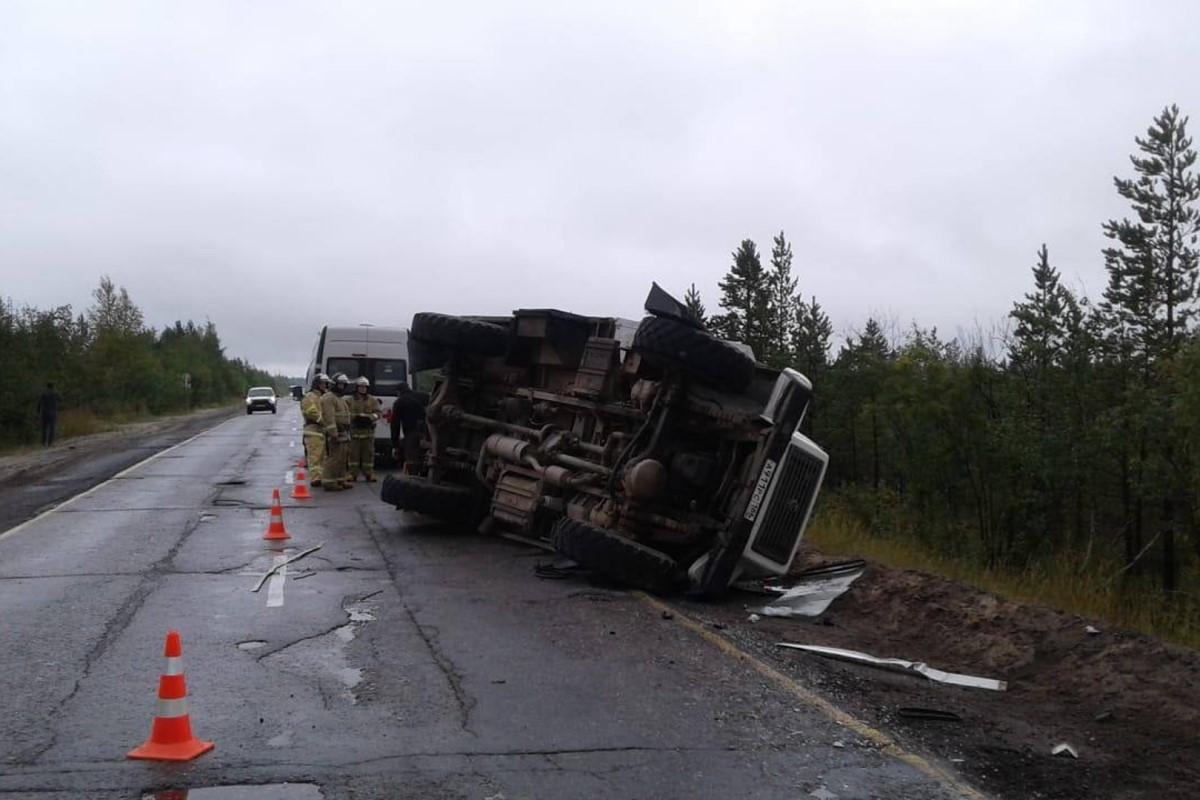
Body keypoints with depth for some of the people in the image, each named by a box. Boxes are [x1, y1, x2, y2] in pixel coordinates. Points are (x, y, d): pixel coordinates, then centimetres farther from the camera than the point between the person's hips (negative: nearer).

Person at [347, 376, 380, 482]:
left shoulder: (373, 401, 10)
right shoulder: (350, 400, 9)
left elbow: (377, 413, 3)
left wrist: (369, 417, -16)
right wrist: (355, 417, -15)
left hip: (368, 431, 0)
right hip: (354, 431, 0)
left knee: (368, 453, 1)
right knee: (354, 453, -2)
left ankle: (369, 474, 7)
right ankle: (353, 474, 3)